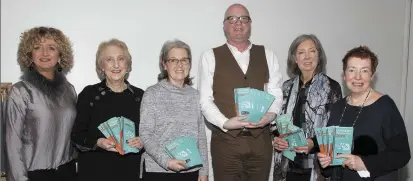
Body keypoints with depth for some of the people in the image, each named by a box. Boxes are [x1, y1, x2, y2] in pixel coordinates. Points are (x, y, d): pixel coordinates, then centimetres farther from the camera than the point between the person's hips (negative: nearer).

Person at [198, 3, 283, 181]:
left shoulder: (267, 55, 11)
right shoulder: (210, 57, 3)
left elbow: (276, 93, 6)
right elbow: (205, 99, -2)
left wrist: (270, 115, -14)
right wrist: (225, 122, -16)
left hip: (260, 140, 2)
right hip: (225, 140, -2)